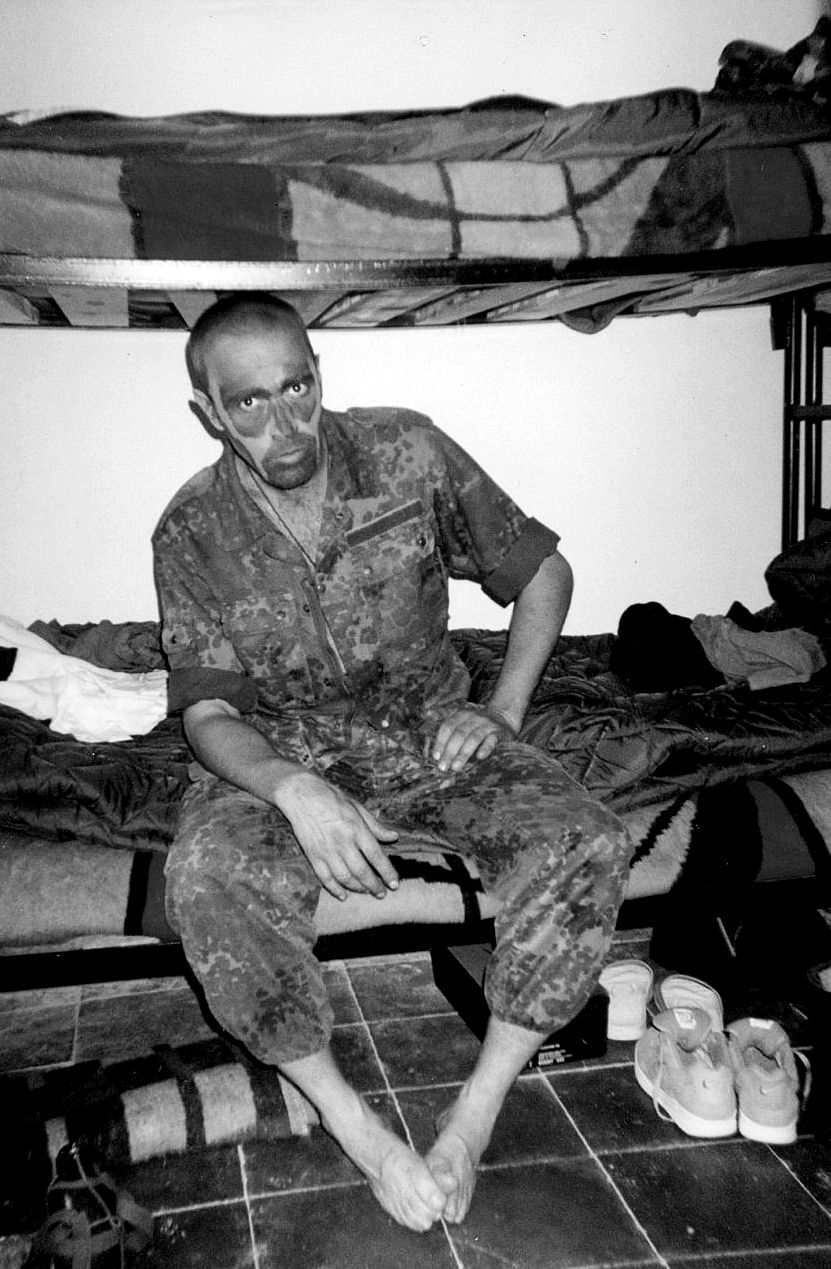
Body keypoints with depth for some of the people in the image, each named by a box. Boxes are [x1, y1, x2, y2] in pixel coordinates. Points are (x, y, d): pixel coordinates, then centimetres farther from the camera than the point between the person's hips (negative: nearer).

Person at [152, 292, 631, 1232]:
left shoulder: (407, 452, -9)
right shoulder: (191, 534, -8)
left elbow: (543, 571, 2)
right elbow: (208, 710, -9)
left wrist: (503, 712, -8)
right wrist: (295, 793, -30)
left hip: (431, 728, 1)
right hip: (282, 757, 0)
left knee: (586, 847, -25)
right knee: (205, 877, -33)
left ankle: (473, 1116, -15)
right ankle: (355, 1128, -18)